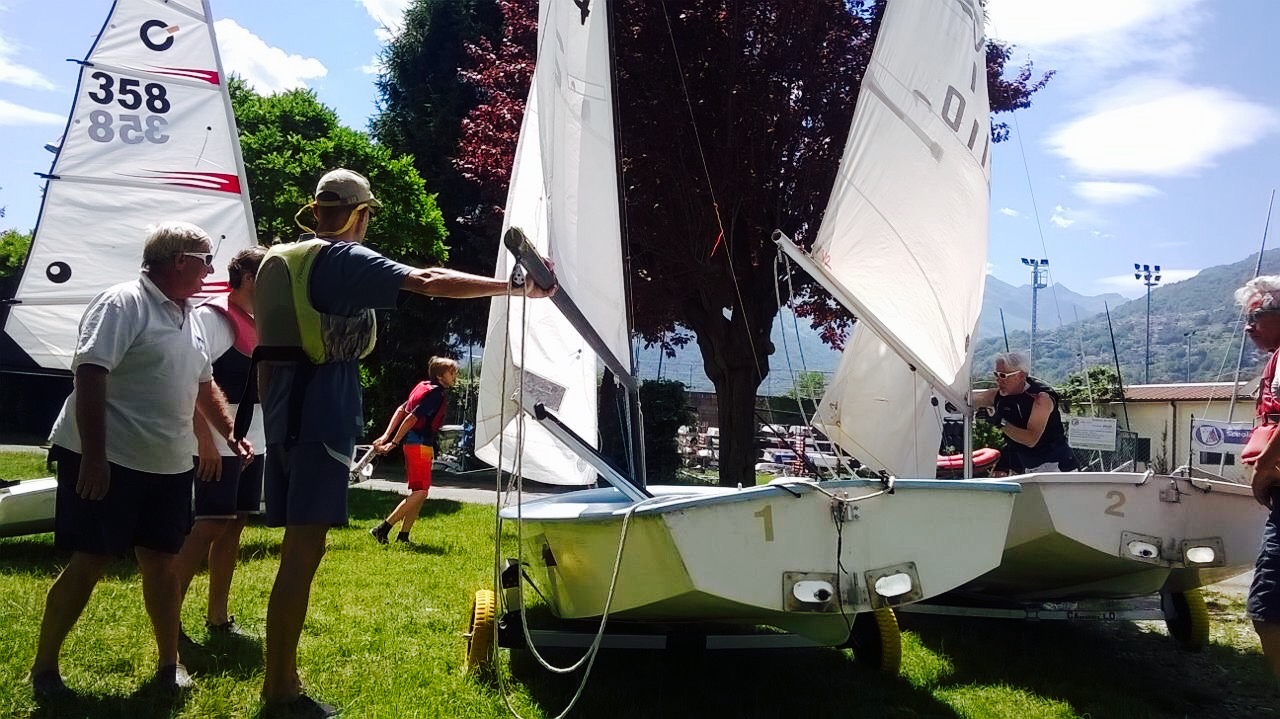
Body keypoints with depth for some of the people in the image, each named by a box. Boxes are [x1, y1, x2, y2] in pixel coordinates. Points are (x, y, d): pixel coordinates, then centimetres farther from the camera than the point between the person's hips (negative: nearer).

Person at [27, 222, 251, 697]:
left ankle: (169, 663, 21)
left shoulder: (186, 316, 14)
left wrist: (232, 436, 17)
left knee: (161, 562, 11)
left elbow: (203, 386, 23)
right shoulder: (123, 304, -13)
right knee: (88, 564, -1)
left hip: (168, 466, 7)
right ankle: (44, 667, 16)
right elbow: (89, 377, -20)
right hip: (108, 462, -7)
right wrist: (93, 456, -24)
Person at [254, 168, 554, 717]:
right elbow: (431, 283, -18)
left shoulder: (281, 260, 17)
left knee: (297, 548, 13)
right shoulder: (344, 259, -8)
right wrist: (516, 287, -14)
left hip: (285, 415, 9)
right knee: (304, 550, -6)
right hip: (322, 416, -9)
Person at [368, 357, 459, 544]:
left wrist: (386, 436, 8)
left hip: (412, 444, 10)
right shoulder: (437, 394, -14)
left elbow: (400, 410, 12)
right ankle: (383, 528, -12)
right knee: (421, 491, -10)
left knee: (419, 491, 13)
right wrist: (394, 443, -17)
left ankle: (403, 536, 13)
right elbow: (412, 418, -20)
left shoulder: (423, 387, 15)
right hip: (420, 445, -10)